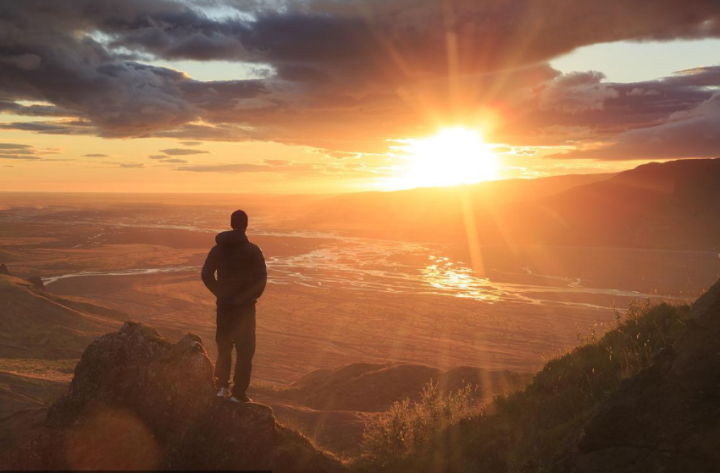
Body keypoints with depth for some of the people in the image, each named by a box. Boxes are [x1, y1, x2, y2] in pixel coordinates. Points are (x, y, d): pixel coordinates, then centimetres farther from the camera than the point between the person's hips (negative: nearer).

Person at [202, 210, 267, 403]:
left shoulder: (218, 249, 2)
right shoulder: (252, 250, -11)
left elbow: (206, 275, 2)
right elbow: (261, 279, -14)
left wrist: (221, 293, 9)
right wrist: (251, 297, 1)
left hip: (224, 305, 4)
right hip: (245, 307, -4)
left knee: (224, 346, 19)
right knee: (245, 350, 5)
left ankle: (222, 386, 18)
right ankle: (238, 393, 4)